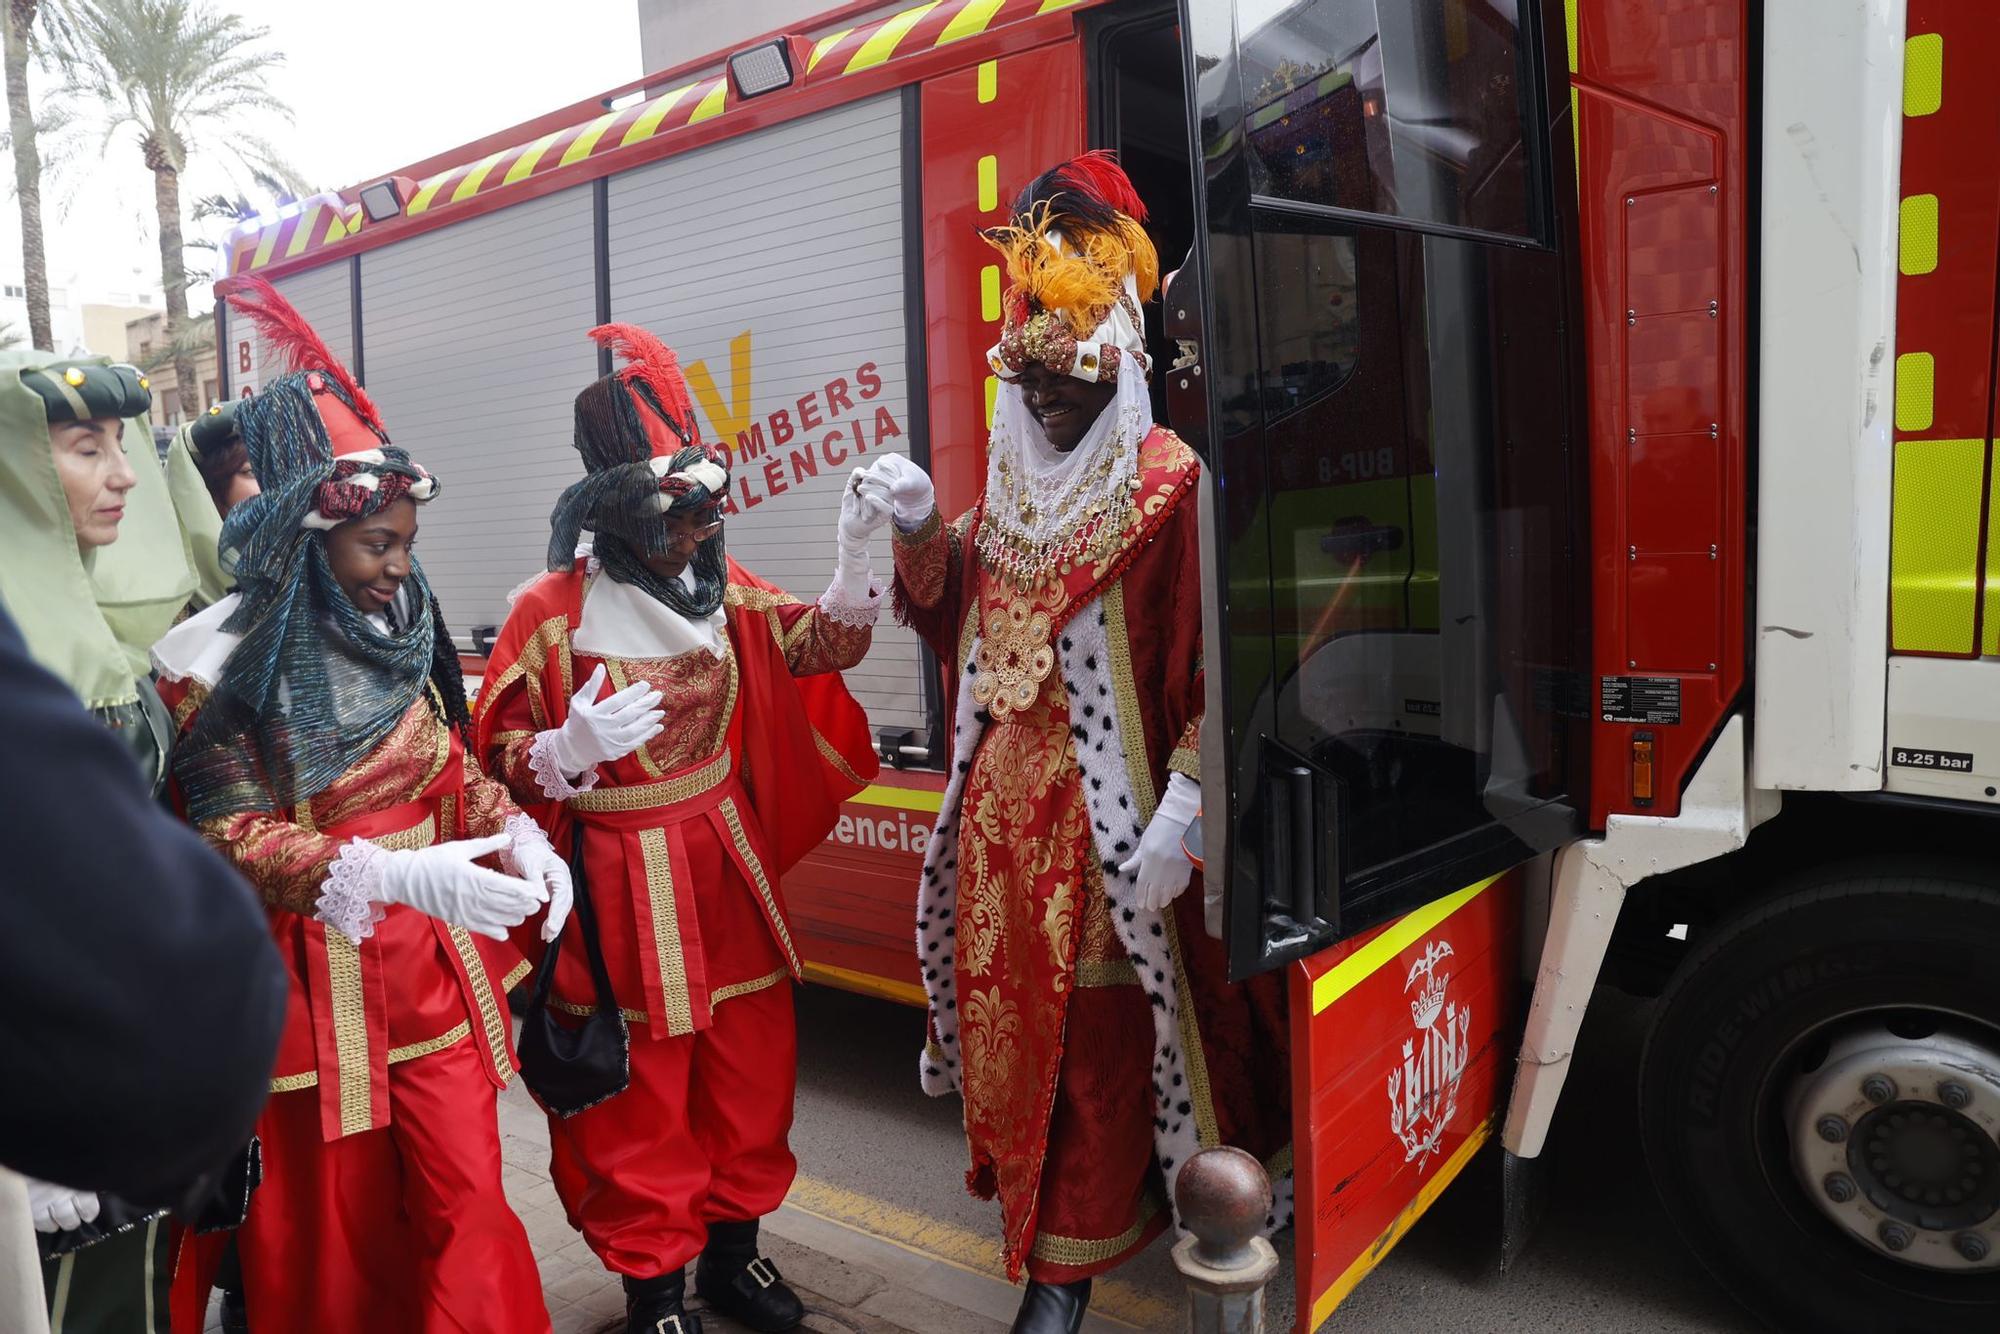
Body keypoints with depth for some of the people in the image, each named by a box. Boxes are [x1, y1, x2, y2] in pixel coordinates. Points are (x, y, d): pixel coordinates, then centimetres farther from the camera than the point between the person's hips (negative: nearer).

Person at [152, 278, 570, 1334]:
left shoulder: (401, 633, 5)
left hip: (430, 959, 4)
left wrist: (520, 842, -9)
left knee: (467, 1198, 5)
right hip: (312, 974, -4)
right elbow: (235, 839, -15)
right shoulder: (219, 664, -11)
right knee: (333, 1225, 13)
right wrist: (404, 875, -29)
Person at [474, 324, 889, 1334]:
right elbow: (502, 756, -8)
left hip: (727, 866, 5)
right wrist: (573, 749, -28)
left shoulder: (722, 588, 2)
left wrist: (856, 558, -10)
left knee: (751, 1068, 16)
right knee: (638, 1098, 8)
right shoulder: (552, 612, -12)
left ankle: (732, 1252, 38)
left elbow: (824, 647, 5)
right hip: (619, 885, -5)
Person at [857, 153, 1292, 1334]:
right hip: (1006, 802, 6)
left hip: (1109, 814, -6)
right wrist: (922, 531, -2)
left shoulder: (1168, 483, -10)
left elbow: (1210, 668, -15)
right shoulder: (1016, 482, 12)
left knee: (1097, 1027, 4)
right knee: (1009, 1005, 14)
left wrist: (1181, 817, -21)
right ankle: (1035, 1198, 36)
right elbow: (957, 612, 16)